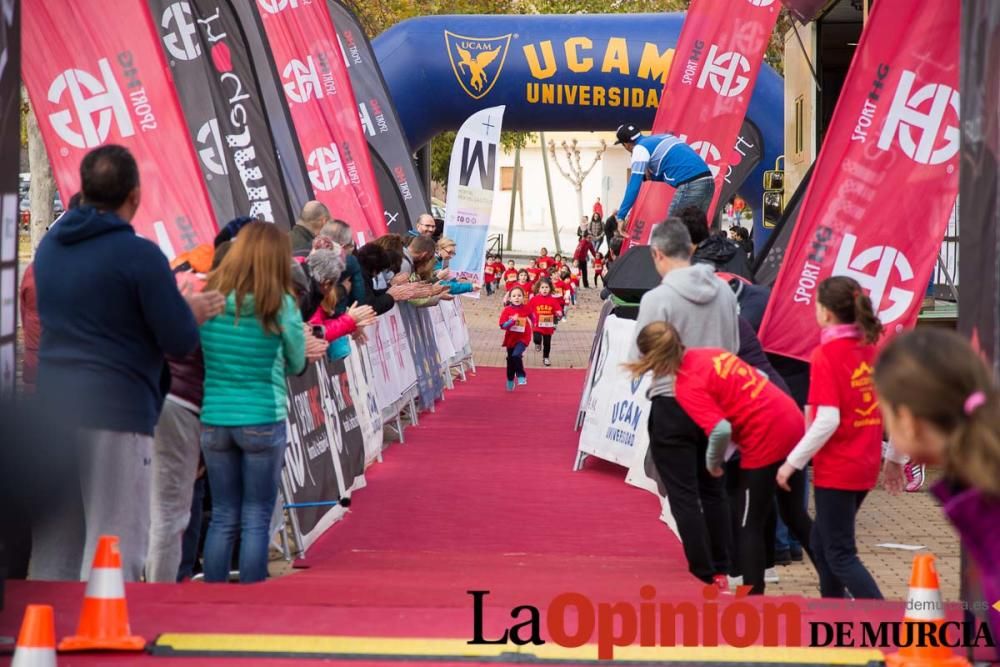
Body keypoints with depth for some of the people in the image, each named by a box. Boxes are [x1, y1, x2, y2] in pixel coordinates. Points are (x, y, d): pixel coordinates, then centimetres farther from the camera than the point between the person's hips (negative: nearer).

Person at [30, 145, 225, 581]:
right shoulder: (139, 255, -11)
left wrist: (175, 304, 22)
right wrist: (193, 312, 13)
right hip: (116, 413, -7)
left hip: (50, 410, 7)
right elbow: (181, 341, -9)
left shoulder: (49, 247, 11)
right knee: (114, 552, -3)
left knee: (52, 554, 11)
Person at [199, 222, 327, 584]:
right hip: (262, 421, -3)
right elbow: (296, 365, 0)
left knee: (223, 519, 12)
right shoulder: (280, 305, -11)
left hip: (214, 420, 3)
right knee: (256, 520, 5)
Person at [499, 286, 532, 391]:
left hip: (523, 338, -2)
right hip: (511, 338, 2)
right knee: (510, 360, 14)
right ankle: (510, 381, 34)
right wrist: (512, 321, -27)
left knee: (516, 355, -26)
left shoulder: (526, 309, -6)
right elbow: (503, 325, -16)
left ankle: (521, 376, -11)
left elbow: (532, 319, 16)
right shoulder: (507, 310, -8)